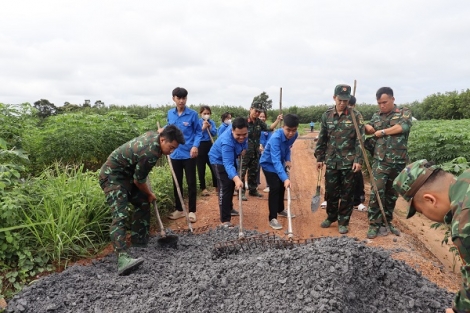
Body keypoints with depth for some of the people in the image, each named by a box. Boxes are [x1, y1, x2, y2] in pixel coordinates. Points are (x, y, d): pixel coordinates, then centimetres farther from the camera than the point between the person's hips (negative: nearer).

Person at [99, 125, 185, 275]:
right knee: (120, 215, -23)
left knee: (143, 203, 16)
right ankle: (123, 258, -33)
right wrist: (150, 194, 2)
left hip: (127, 174, 10)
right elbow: (139, 180, -17)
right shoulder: (150, 153, -30)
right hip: (113, 176, -10)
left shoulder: (154, 135, -2)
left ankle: (139, 239, 28)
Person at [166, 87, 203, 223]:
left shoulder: (192, 114, -8)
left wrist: (195, 146, -18)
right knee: (177, 182, 13)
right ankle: (179, 209, 27)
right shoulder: (170, 114, 4)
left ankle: (192, 211, 16)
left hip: (189, 154, -4)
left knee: (191, 182, 4)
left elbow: (198, 132, -4)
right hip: (175, 154, 4)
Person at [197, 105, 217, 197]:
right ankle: (203, 188, 15)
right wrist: (203, 127, -19)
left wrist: (209, 127, -15)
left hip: (210, 145, 3)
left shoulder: (212, 122, 6)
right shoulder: (197, 122, -3)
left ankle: (216, 186, 17)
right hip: (200, 146, -2)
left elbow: (215, 133, -2)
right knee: (201, 169, 5)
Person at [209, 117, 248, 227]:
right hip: (219, 160, -8)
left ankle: (229, 208, 41)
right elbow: (228, 164, -52)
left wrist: (244, 148, -16)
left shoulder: (243, 134, -22)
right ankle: (225, 220, -10)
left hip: (231, 157, 8)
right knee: (225, 188, -15)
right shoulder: (227, 142, -44)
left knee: (232, 185, 21)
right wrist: (236, 178, -67)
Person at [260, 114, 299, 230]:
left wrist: (288, 160, -9)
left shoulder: (295, 135, -16)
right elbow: (275, 160, -46)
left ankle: (280, 210, 39)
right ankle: (272, 218, -8)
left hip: (281, 163, 7)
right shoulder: (276, 138, -38)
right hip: (269, 164, -7)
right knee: (275, 188, -15)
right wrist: (285, 178, -54)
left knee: (282, 186, 18)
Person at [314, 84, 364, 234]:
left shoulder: (356, 116, -4)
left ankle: (343, 222, 20)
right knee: (330, 192, 11)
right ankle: (331, 217, 31)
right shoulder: (327, 115, 4)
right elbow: (322, 139, 8)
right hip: (331, 161, 3)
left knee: (347, 194, 6)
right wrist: (319, 158, 7)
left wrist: (358, 160, -13)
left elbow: (360, 140, -6)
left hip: (349, 162, -2)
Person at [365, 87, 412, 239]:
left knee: (392, 193, 11)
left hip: (398, 161, 0)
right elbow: (369, 128, 2)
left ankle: (387, 221, 26)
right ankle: (374, 224, 2)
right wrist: (367, 128, -21)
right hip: (380, 161, 0)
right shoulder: (376, 115, 12)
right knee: (377, 192, -8)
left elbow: (403, 126, -16)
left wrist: (382, 131, -10)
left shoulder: (404, 113, 2)